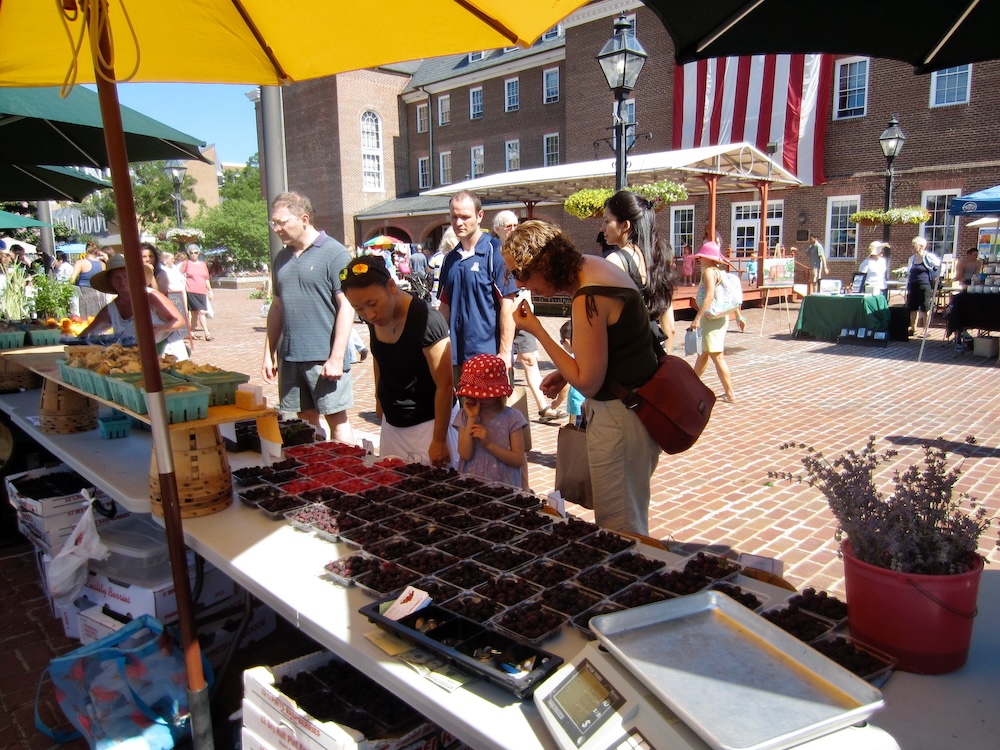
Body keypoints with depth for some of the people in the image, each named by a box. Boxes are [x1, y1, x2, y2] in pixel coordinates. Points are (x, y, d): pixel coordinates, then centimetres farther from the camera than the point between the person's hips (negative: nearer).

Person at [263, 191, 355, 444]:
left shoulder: (334, 254, -7)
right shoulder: (282, 257, 12)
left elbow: (346, 307, -11)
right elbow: (277, 307, 18)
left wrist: (336, 358, -15)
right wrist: (269, 353, 14)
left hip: (324, 357, -6)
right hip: (290, 356, 6)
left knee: (336, 418, 1)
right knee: (306, 418, 12)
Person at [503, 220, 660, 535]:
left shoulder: (587, 299, -24)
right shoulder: (591, 265, 5)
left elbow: (587, 382, -20)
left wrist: (536, 330, -16)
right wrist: (566, 373, 7)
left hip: (619, 417, -10)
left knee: (618, 530, 3)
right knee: (630, 523, 21)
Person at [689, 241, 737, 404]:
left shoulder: (709, 271, -13)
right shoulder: (720, 272, 13)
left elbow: (710, 296, -25)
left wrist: (697, 318, -28)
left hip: (711, 317, -10)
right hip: (720, 317, 10)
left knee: (717, 356, -6)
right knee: (703, 353, 20)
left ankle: (730, 394, -4)